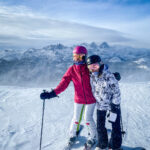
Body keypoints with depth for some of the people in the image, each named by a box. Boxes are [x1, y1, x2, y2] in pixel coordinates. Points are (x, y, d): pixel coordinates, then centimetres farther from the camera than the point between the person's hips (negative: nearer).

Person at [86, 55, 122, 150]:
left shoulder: (109, 76, -26)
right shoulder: (92, 76, -9)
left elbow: (116, 93, -21)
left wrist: (114, 111, -20)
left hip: (113, 105, -5)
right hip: (100, 105, 5)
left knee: (115, 127, 7)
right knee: (100, 126, 15)